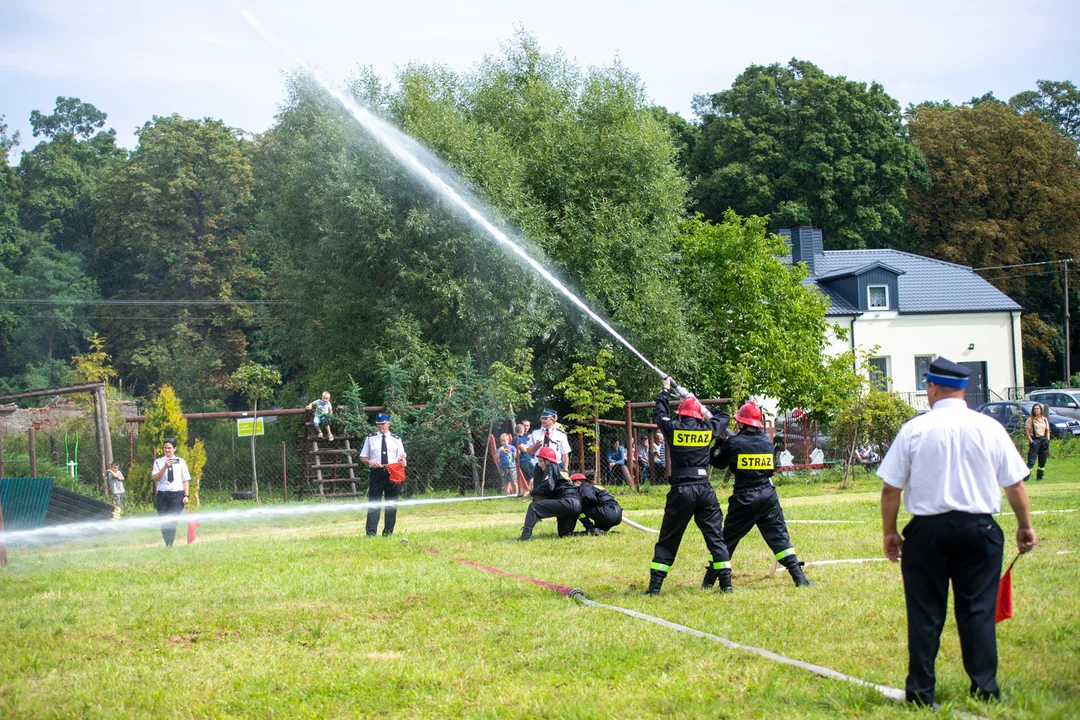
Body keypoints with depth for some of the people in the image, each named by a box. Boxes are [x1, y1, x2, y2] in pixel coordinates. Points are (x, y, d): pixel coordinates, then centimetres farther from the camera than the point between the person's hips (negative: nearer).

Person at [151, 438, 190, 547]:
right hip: (162, 495, 1)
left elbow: (185, 480, 7)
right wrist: (165, 467, -16)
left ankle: (169, 545, -9)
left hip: (177, 494, -1)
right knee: (164, 522, 1)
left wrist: (186, 495, -1)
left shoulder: (180, 462, 7)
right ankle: (167, 543, 14)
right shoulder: (158, 462, 8)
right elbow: (155, 478, -4)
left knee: (172, 522, -11)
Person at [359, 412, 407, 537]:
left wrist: (402, 460, -12)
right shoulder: (370, 439, 9)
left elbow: (401, 455, 12)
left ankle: (388, 532, 11)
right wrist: (370, 462, -12)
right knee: (374, 503, -7)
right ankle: (371, 533, -7)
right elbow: (363, 457, 10)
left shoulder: (396, 439, 11)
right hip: (376, 473, -1)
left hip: (393, 474, 1)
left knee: (391, 504, 4)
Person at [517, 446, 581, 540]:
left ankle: (526, 535, -25)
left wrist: (531, 493, -5)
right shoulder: (560, 469, 30)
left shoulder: (551, 467, 2)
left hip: (568, 502, -9)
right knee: (564, 534, 22)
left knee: (534, 506, -11)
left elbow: (547, 486, -14)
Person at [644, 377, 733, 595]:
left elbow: (659, 415, 20)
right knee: (716, 538, 7)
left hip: (681, 490, -1)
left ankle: (654, 586, 2)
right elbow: (724, 418, 25)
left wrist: (665, 391, 34)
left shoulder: (673, 429, -1)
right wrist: (705, 413, 34)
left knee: (667, 540, 5)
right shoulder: (708, 429, 4)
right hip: (705, 490, 1)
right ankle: (726, 583, 2)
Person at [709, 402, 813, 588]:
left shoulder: (734, 443, -8)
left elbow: (717, 462, 3)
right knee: (779, 536, 6)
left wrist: (721, 440, 17)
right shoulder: (767, 442, 4)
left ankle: (709, 581, 10)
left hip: (744, 499, -2)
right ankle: (799, 577, -3)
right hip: (768, 495, 3)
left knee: (727, 538, 7)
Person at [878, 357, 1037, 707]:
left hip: (927, 530, -1)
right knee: (978, 610, 7)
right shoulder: (990, 428, 0)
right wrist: (1025, 526, 16)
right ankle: (985, 687, 7)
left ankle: (921, 692, 9)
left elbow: (890, 489, -3)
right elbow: (1015, 484, 3)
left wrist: (889, 532, 8)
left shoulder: (914, 429, -4)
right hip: (979, 529, 1)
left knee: (925, 613, 5)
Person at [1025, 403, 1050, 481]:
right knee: (1031, 460, -11)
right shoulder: (1031, 419, -2)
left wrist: (1048, 440, 3)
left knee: (1043, 460, 6)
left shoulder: (1045, 419, 12)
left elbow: (1047, 430, 16)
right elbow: (1027, 431, -5)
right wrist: (1030, 441, -12)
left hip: (1044, 439, 5)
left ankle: (1040, 476, 15)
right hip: (1035, 440, -5)